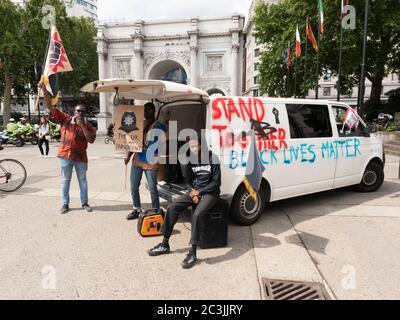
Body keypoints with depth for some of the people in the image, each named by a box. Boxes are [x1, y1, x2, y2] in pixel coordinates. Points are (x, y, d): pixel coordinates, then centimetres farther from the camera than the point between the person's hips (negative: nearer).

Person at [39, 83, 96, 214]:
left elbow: (91, 139, -13)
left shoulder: (87, 126, 1)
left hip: (80, 156, 0)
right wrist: (44, 90, -12)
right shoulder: (65, 119, 2)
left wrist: (82, 125, -17)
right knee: (65, 180, 8)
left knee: (83, 180, 9)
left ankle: (85, 203, 22)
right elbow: (50, 106, -1)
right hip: (65, 155, 0)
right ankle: (65, 204, 20)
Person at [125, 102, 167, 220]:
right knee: (133, 187, 11)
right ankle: (137, 210, 27)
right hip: (137, 160, 6)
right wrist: (128, 156, 9)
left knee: (152, 189, -2)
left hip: (150, 162, -6)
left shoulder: (159, 126, -3)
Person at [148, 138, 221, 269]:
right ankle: (165, 244, 0)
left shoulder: (212, 159, -11)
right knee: (172, 208, -11)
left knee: (197, 214, -32)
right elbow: (188, 181, 10)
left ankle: (193, 253, -22)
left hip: (210, 192, -5)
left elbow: (216, 182, -11)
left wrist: (199, 192, -15)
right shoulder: (191, 160, 4)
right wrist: (193, 193, -10)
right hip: (194, 191, 6)